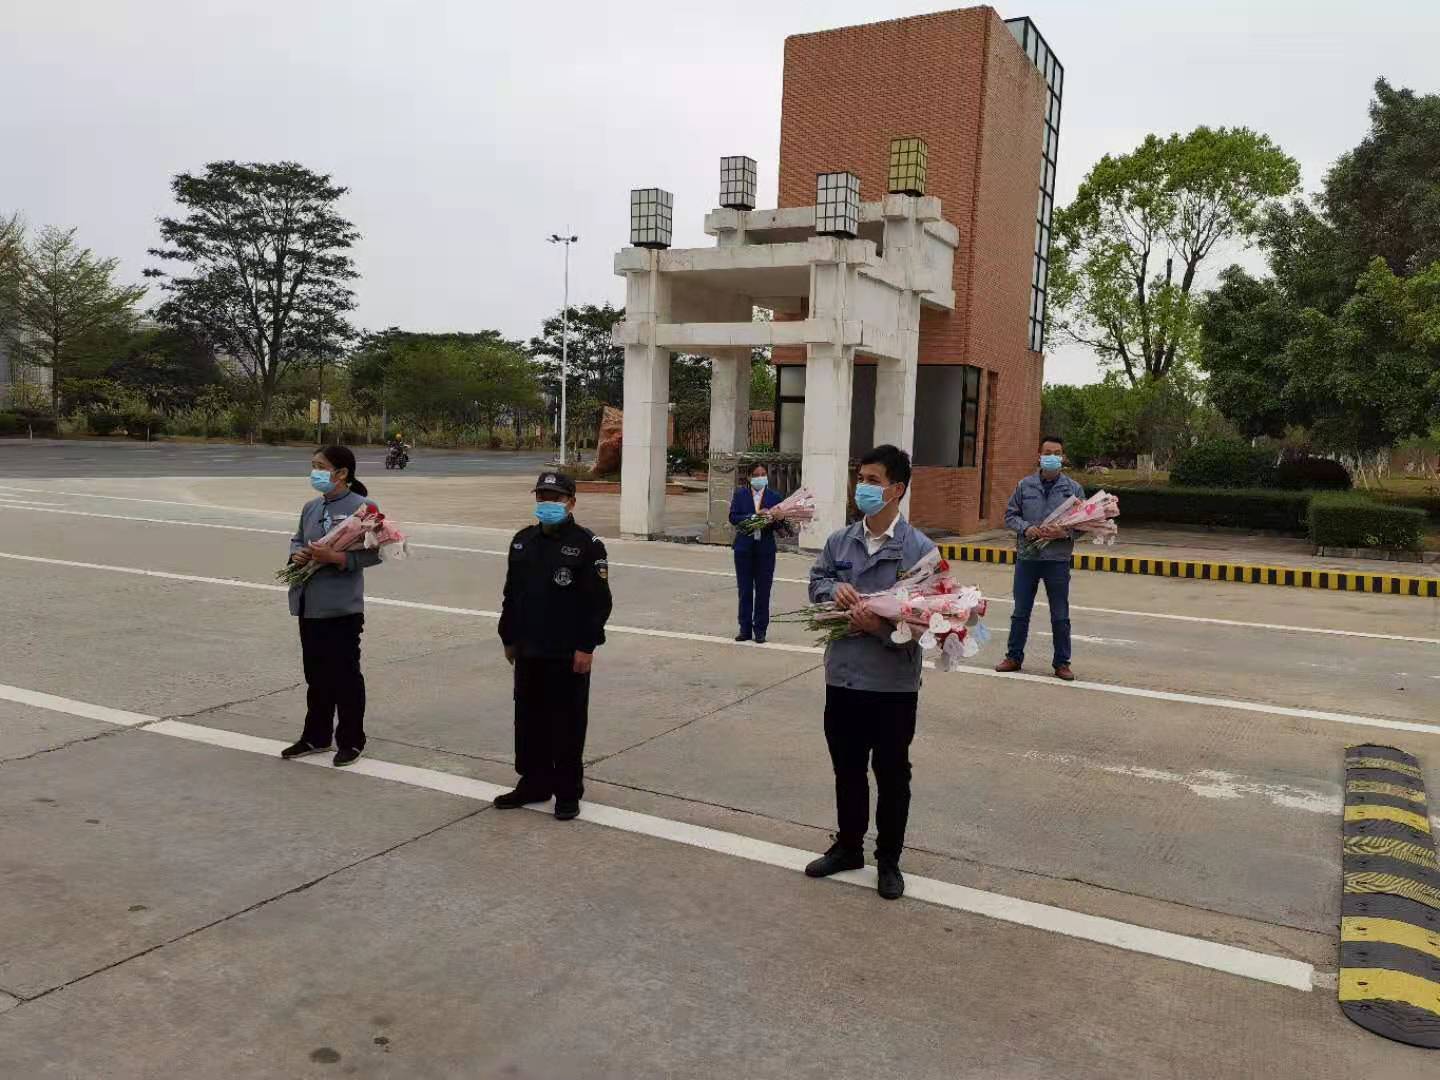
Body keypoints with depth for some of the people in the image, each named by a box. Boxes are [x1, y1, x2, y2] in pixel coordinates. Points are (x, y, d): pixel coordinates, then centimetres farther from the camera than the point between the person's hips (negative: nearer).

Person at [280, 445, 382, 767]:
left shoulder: (361, 507, -12)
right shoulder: (311, 507, 12)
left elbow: (373, 552, -17)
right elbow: (297, 539, 22)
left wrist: (335, 557, -25)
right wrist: (296, 554, 0)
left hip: (342, 608, -7)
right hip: (310, 605, 7)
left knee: (345, 675, 4)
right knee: (316, 674, 18)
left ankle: (351, 742, 18)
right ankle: (316, 737, 32)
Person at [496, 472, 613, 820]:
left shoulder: (587, 544, -9)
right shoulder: (522, 541, 10)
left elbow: (599, 601, -12)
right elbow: (511, 593, 16)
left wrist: (587, 646, -15)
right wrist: (508, 638, 15)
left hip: (568, 654, -6)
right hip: (528, 651, 6)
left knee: (568, 724, 4)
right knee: (528, 719, 14)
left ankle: (568, 791, 16)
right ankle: (534, 783, 29)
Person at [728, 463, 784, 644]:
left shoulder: (775, 497, 3)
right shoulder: (740, 494, 4)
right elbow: (733, 517, -7)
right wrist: (754, 517, -19)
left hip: (765, 549, 0)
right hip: (744, 548, 1)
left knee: (763, 591, 3)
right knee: (745, 591, 7)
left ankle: (760, 630, 12)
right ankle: (745, 629, 16)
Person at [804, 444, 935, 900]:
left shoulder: (919, 549, -11)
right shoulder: (840, 541, 3)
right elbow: (816, 581, 14)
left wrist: (882, 626, -24)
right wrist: (834, 589, -9)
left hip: (893, 682, -4)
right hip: (843, 675, 4)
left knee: (892, 773, 11)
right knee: (847, 768, 18)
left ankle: (889, 860, 28)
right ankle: (848, 846, 37)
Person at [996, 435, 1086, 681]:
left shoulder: (1074, 488, 1)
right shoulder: (1025, 485, 3)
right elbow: (1010, 515, 6)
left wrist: (1063, 533, -17)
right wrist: (1026, 528, -13)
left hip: (1058, 559, -1)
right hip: (1026, 557, 1)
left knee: (1060, 616, 7)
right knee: (1020, 612, 11)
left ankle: (1061, 662, 18)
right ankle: (1014, 657, 23)